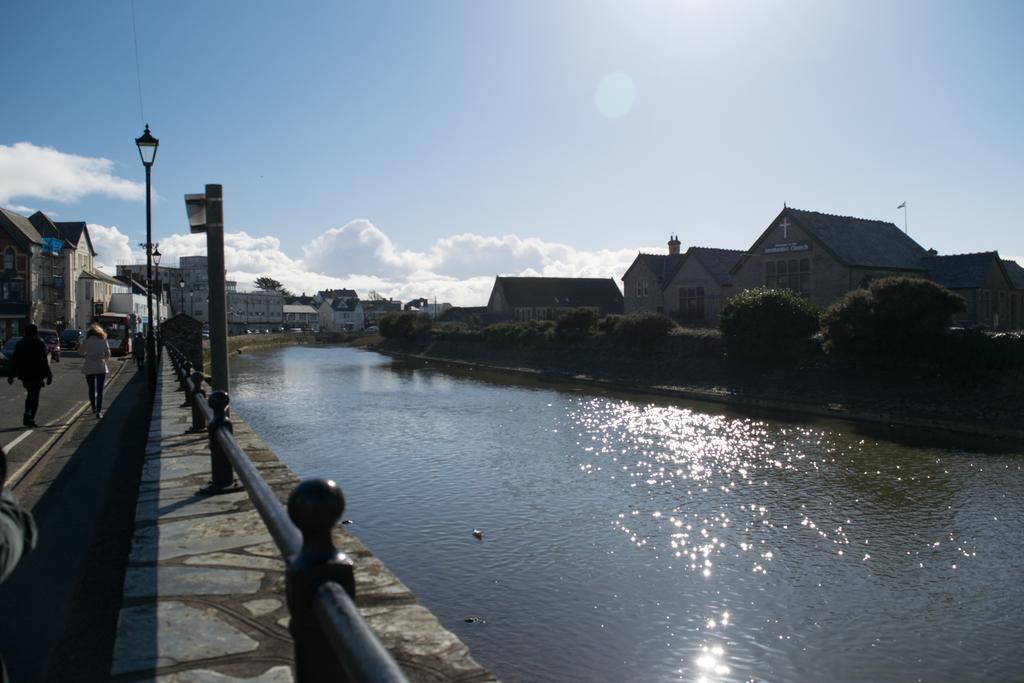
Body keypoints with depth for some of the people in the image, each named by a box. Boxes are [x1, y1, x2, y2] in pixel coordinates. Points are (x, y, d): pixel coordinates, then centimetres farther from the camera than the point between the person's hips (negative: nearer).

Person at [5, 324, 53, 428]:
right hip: (36, 375, -5)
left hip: (24, 375, 5)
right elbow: (44, 361, -12)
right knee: (34, 396, -1)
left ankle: (27, 416, 14)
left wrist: (11, 375, 12)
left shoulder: (19, 344, 6)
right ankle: (30, 419, -7)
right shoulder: (40, 344, -9)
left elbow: (14, 361, 8)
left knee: (30, 394, 21)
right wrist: (48, 375, -9)